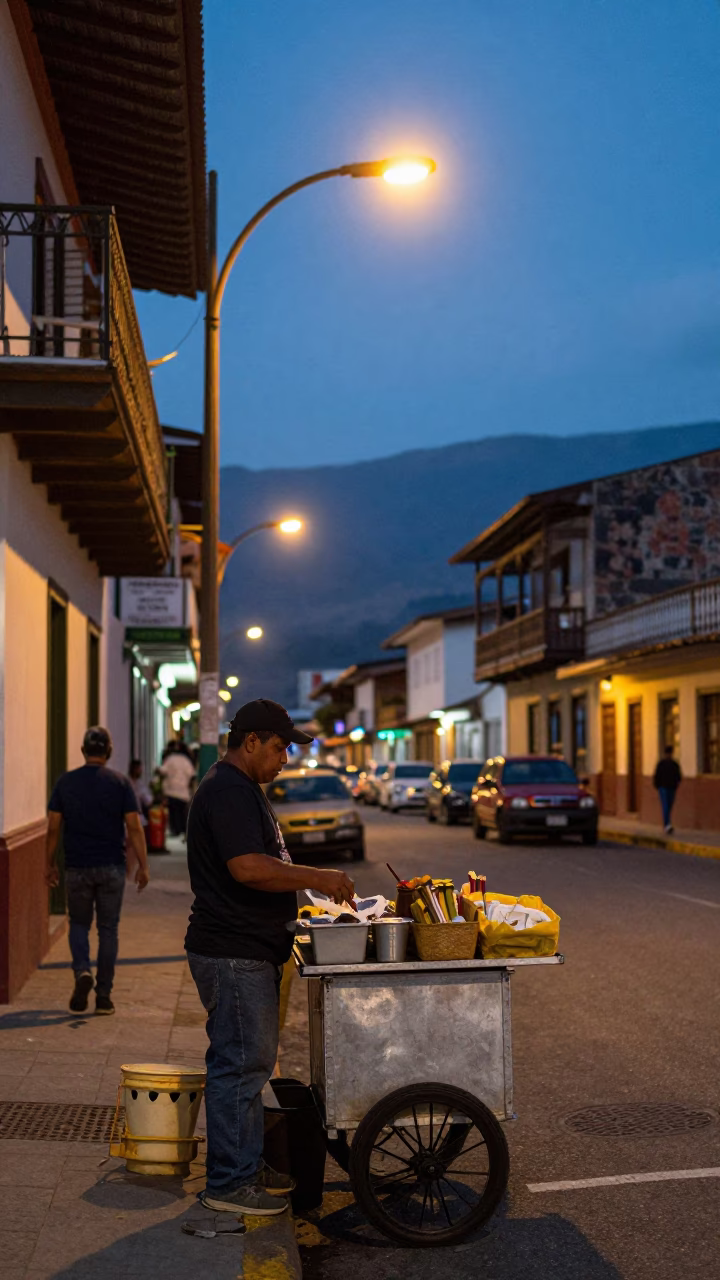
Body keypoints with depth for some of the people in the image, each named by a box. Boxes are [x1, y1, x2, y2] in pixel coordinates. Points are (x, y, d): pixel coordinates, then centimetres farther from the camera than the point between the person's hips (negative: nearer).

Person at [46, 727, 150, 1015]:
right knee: (108, 929, 9)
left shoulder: (65, 782, -2)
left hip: (77, 867, 0)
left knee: (79, 924, 17)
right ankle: (103, 996, 9)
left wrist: (50, 864, 9)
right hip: (111, 867, 0)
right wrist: (142, 866, -1)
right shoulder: (120, 783, -4)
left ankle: (82, 971, -9)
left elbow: (53, 828, -1)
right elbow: (134, 828, -7)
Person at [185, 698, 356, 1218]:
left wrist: (314, 883, 18)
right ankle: (229, 1182, 3)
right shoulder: (228, 792, -17)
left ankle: (248, 1164, 26)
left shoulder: (241, 789, 18)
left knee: (252, 1062, 16)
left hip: (250, 952, 11)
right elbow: (247, 867, -27)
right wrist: (317, 877, -20)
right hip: (233, 955, -11)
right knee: (239, 1064, -5)